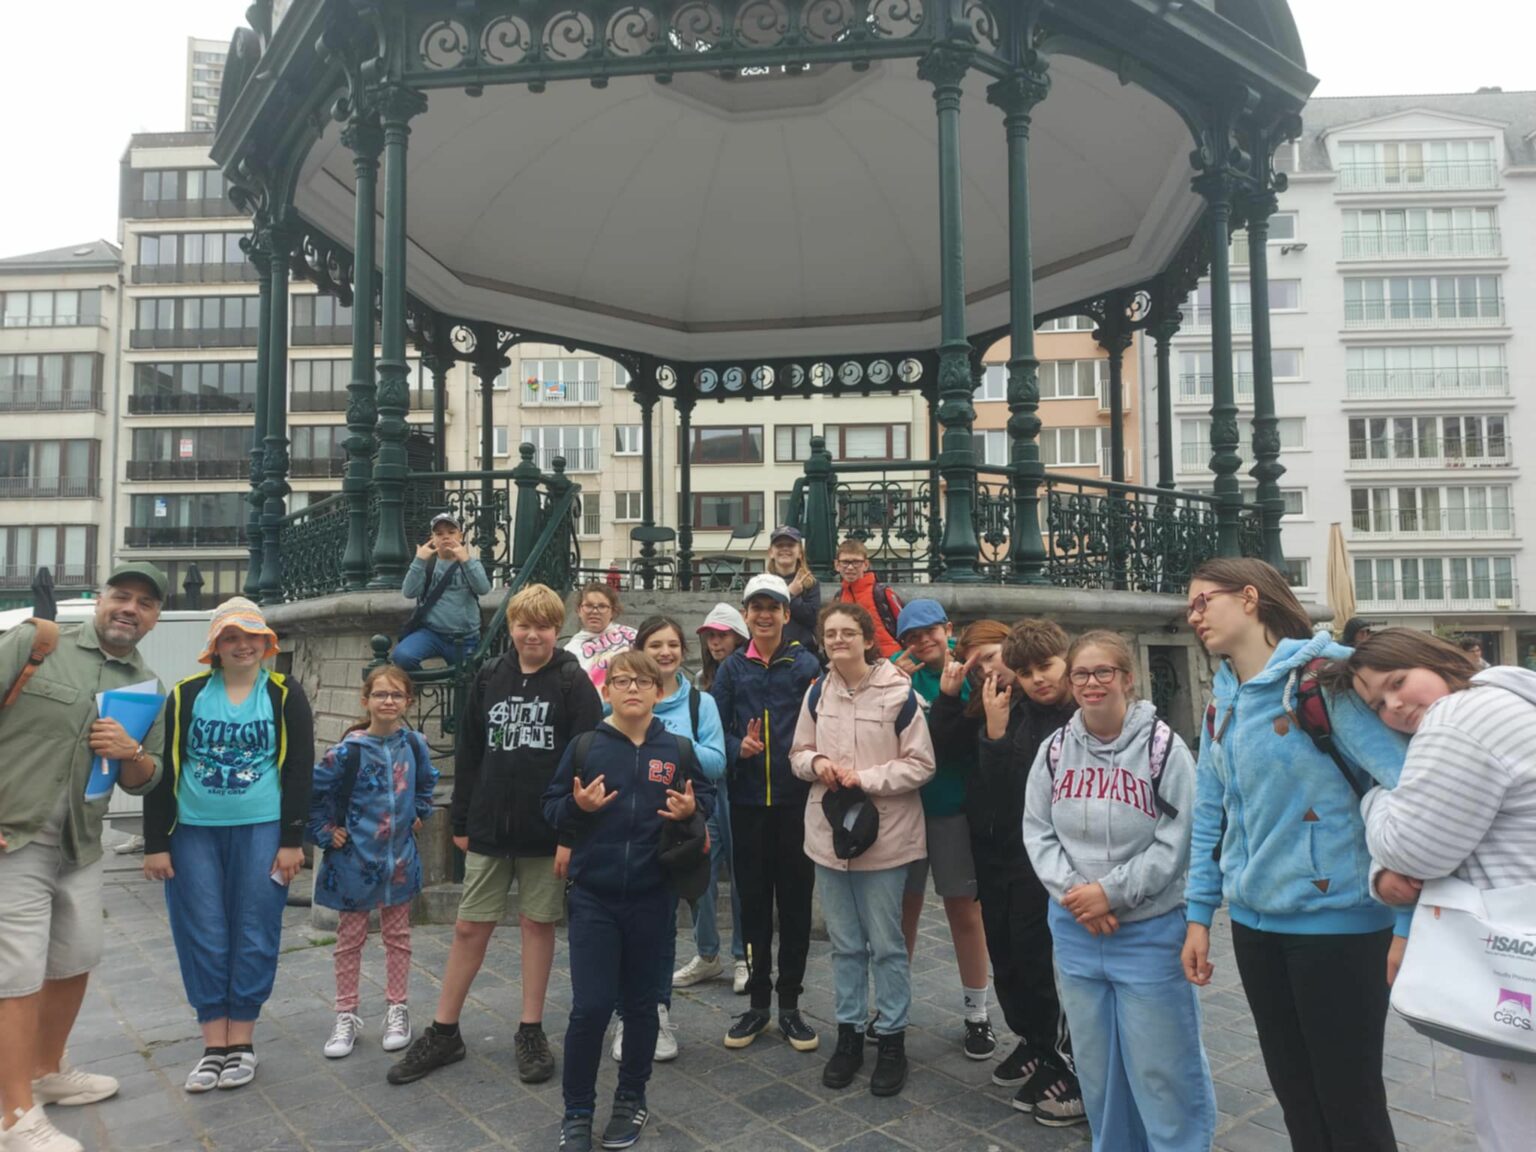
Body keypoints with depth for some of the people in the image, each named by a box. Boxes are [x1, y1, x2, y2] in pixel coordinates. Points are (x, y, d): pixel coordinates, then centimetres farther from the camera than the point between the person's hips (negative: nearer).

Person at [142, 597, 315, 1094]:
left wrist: (292, 840, -6)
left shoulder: (285, 695, 1)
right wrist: (155, 842, 1)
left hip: (261, 831, -2)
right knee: (203, 938, 5)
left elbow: (300, 770, -1)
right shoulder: (187, 695, 5)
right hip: (193, 832, 2)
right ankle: (213, 1046, 17)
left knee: (253, 937, 3)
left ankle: (242, 1043, 16)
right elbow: (162, 770, 6)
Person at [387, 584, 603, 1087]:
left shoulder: (573, 682, -6)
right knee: (470, 926, 9)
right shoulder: (489, 679, 5)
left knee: (537, 924, 9)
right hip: (489, 828, 3)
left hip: (546, 830, -3)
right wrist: (460, 821, 7)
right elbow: (468, 755, 9)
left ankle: (531, 1031, 23)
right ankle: (443, 1032, 24)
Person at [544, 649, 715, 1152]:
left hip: (652, 897, 1)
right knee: (590, 1007, -2)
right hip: (593, 895, -1)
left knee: (640, 1002, 14)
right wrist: (577, 806, -18)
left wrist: (691, 810, -11)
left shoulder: (679, 749, -1)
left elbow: (705, 796, 11)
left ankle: (631, 1099, 33)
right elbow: (552, 808, 3)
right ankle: (577, 1112, 18)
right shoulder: (584, 747, -2)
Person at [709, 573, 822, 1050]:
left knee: (795, 900, 7)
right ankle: (758, 1001, 24)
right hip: (748, 801, 2)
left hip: (795, 801, -1)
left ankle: (790, 1003, 21)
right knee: (753, 900, 10)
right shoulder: (733, 668, 5)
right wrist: (738, 747, -16)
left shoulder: (806, 664, -1)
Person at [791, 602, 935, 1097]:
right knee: (845, 943, 16)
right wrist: (816, 762, -10)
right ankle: (849, 1033, 31)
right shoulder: (817, 694, 4)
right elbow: (798, 753, 12)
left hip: (884, 835, -4)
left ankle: (892, 1039, 23)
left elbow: (921, 764, -9)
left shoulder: (898, 693, -11)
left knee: (886, 944, 7)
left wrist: (864, 777, -18)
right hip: (829, 831, 4)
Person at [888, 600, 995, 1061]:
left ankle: (976, 1013, 25)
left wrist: (952, 695, -27)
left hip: (954, 806, -2)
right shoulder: (899, 669, -1)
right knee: (904, 906, 13)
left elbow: (974, 741, -15)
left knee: (964, 911, 8)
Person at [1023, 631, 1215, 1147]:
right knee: (1095, 1061, 18)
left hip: (1150, 931, -4)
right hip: (1075, 931, 4)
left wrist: (1111, 893, -16)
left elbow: (1176, 841, -13)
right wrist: (1072, 891, -11)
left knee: (1160, 1066, 5)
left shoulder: (1162, 747, -10)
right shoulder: (1055, 749, 2)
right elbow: (1037, 830, 3)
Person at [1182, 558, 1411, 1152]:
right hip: (1254, 921, 7)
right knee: (1293, 1092, 19)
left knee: (1350, 1101, 7)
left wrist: (1409, 919, -18)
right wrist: (1199, 915, 9)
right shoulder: (1221, 700, 8)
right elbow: (1210, 816, 12)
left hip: (1335, 918, -6)